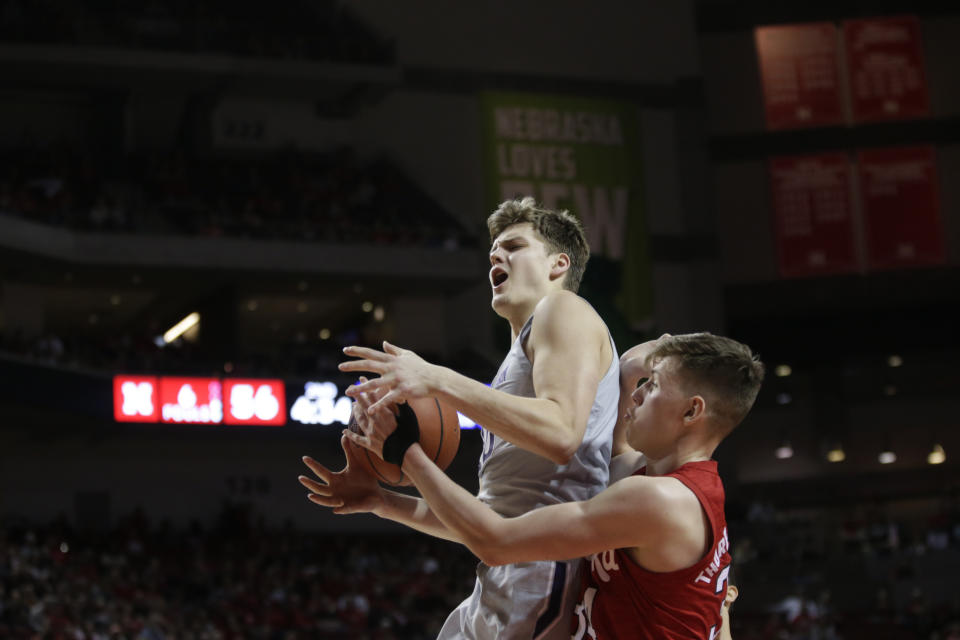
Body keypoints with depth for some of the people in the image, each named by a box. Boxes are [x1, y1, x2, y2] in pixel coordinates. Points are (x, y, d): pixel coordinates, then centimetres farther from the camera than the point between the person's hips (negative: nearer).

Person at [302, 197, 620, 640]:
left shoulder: (562, 310, 1)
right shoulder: (519, 359, 29)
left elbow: (561, 434, -20)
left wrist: (438, 380, -20)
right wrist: (382, 501, 17)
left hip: (543, 572, -9)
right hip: (500, 582, 9)